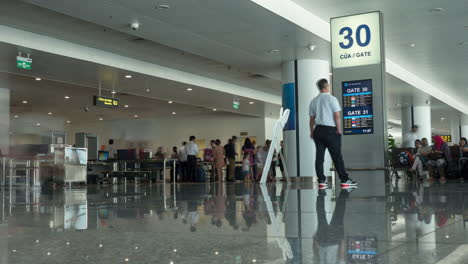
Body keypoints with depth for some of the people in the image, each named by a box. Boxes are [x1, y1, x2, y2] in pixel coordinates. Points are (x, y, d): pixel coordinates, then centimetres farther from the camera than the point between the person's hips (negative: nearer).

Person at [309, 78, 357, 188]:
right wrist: (339, 129, -4)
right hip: (330, 130, -5)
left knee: (319, 156, 3)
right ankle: (345, 180, 0)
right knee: (337, 156, -2)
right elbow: (337, 115, -9)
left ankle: (321, 180, 2)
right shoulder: (332, 99, -5)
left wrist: (312, 131, 17)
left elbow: (312, 118, 10)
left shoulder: (314, 101, 9)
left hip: (318, 130, 5)